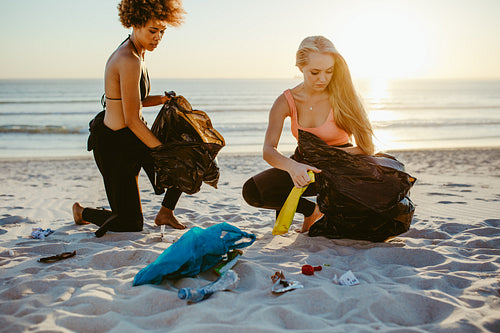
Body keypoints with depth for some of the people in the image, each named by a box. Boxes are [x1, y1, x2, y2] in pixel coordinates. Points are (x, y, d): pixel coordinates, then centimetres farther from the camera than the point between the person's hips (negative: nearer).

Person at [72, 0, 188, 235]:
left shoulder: (135, 53, 5)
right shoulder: (129, 61, -25)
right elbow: (132, 120, -24)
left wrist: (162, 99, 1)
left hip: (131, 138, 9)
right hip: (114, 146, -9)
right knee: (130, 226, 1)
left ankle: (165, 213, 18)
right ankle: (82, 212, 30)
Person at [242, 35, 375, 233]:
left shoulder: (342, 98, -16)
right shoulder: (286, 102, -11)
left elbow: (367, 148, -16)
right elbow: (268, 150, -23)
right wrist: (292, 166, -45)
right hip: (304, 164, 3)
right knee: (252, 191, -19)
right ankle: (312, 210, 0)